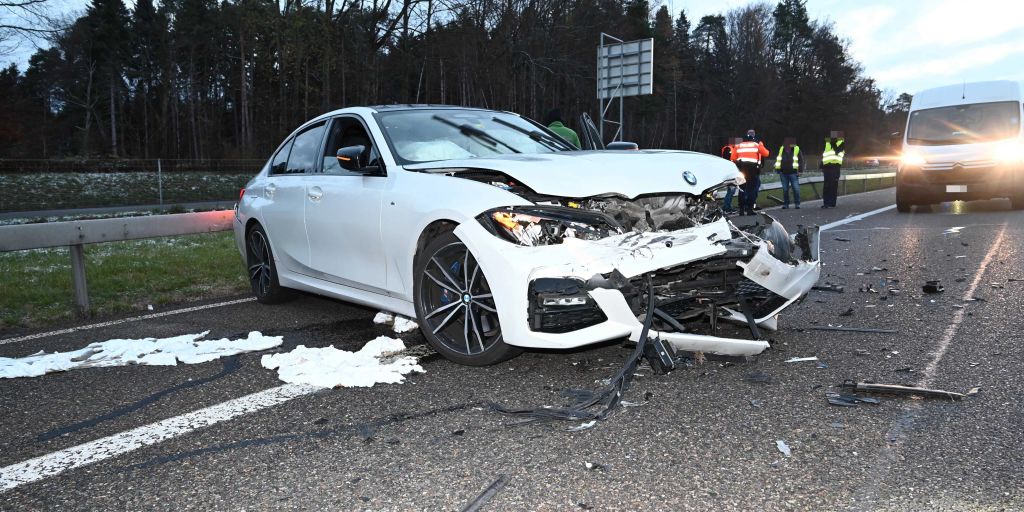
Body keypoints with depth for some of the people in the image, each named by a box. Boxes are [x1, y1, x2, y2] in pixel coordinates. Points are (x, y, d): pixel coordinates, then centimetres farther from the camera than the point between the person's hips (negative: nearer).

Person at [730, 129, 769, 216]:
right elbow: (766, 153, 14)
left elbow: (733, 159, 10)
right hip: (753, 169, -3)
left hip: (741, 169, 3)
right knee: (752, 190, 1)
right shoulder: (757, 145, 5)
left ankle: (741, 209, 11)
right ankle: (749, 209, -2)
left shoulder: (738, 146, 12)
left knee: (742, 190, 9)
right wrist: (762, 145, 29)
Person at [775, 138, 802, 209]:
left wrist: (799, 171, -7)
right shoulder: (782, 149, 9)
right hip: (783, 173, 3)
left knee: (796, 188, -5)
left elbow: (800, 161, 0)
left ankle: (797, 203, 4)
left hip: (793, 173, -3)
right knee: (785, 189, 7)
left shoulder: (796, 149, 0)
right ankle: (785, 204, 14)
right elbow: (777, 159, 19)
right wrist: (778, 169, 11)